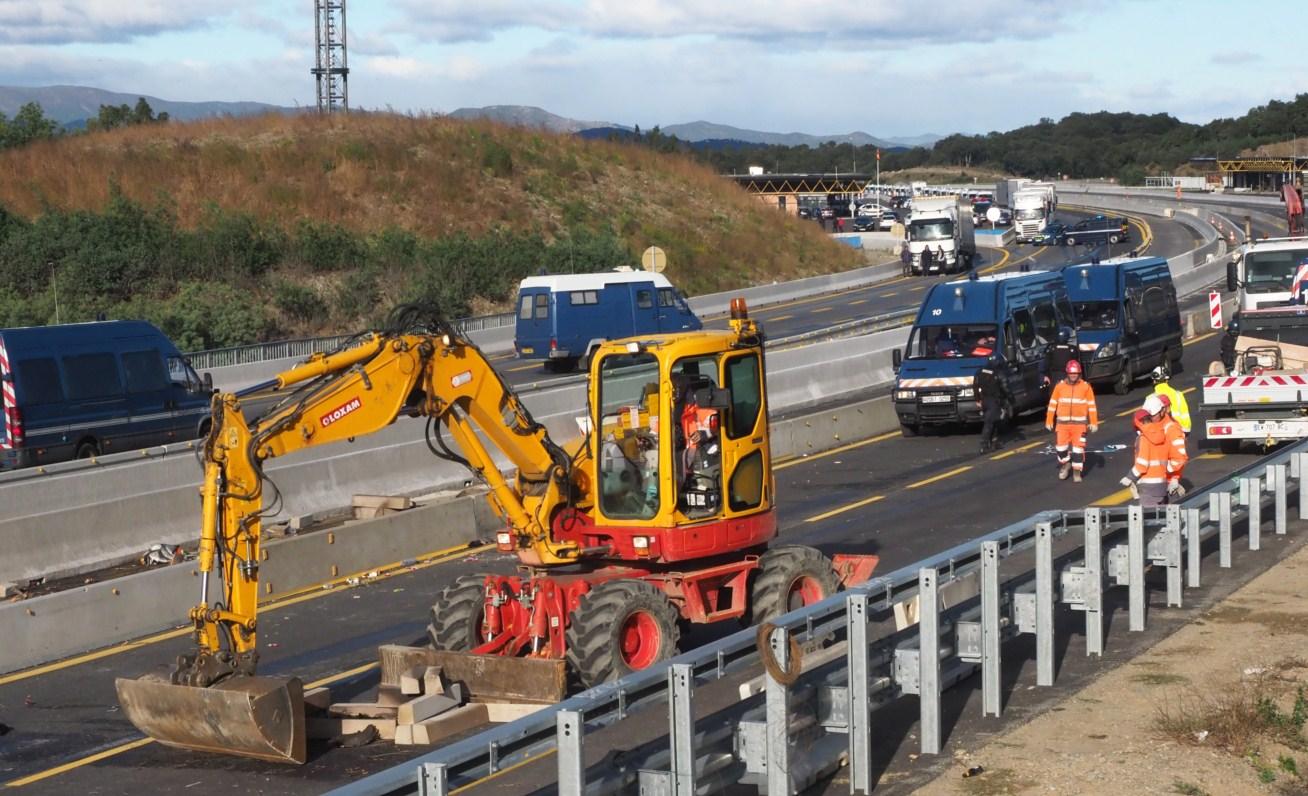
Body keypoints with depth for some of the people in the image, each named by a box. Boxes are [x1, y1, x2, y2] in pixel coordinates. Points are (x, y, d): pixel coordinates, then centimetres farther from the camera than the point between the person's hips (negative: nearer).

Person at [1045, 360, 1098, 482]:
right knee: (1060, 446, 1)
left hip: (1079, 423, -1)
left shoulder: (1085, 387, -2)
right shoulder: (1059, 386, 1)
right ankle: (1065, 465, 28)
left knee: (1078, 448, -2)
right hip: (1063, 423, 1)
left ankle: (1077, 472, 11)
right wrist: (1049, 421, 4)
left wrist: (1094, 422, 0)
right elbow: (1052, 404, 6)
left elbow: (1092, 406, 2)